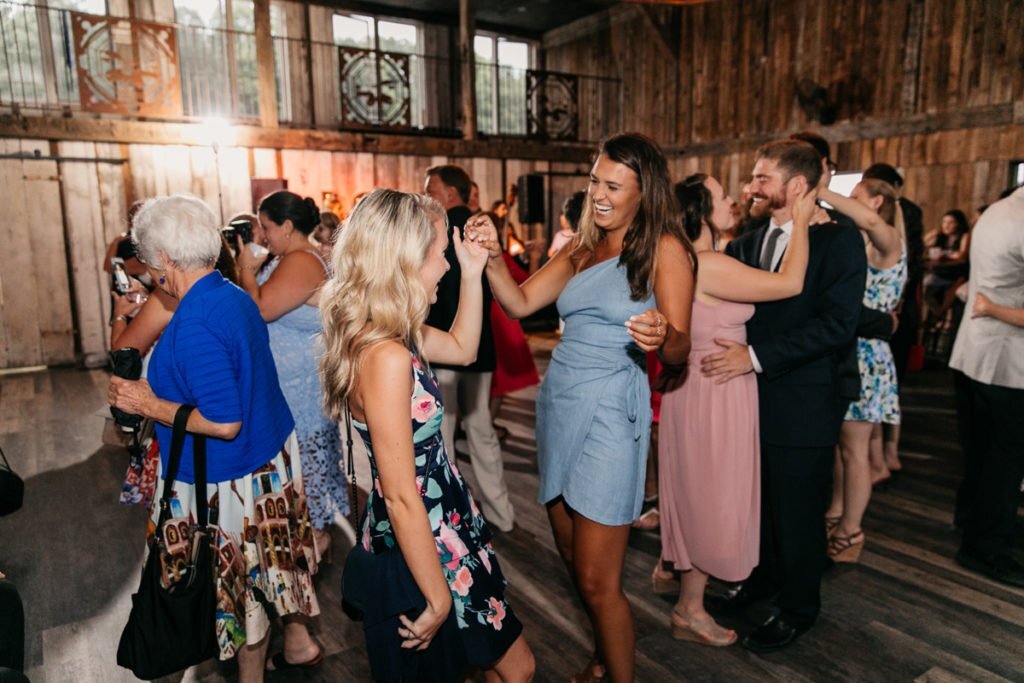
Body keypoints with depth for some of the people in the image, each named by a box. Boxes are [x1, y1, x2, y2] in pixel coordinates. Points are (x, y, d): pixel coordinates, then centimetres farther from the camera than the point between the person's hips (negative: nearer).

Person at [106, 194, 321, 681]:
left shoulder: (195, 325, -27)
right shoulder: (235, 296, 1)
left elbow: (224, 422, -29)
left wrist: (148, 405, -17)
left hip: (230, 480, -9)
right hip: (274, 458, 9)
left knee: (241, 581, 12)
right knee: (272, 559, 24)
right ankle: (298, 643, 43)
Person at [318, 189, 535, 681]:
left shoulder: (392, 336, -1)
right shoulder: (386, 356, -29)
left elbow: (462, 348, 18)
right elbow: (402, 498, -26)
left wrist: (472, 273, 9)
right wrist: (438, 601, -16)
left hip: (442, 532, 9)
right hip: (420, 550, -9)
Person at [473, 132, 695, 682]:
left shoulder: (664, 248, -4)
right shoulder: (580, 249, 13)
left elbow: (679, 349, -9)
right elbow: (519, 303, 5)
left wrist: (662, 337, -31)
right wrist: (492, 260, -12)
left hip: (609, 411, -6)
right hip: (558, 402, 6)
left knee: (596, 582, 0)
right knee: (571, 556, 17)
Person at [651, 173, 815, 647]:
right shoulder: (708, 266, -24)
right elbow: (790, 283, -21)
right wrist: (800, 222, -9)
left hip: (697, 388, 10)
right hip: (716, 393, -10)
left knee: (694, 488, 26)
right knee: (714, 496, 6)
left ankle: (670, 563, 47)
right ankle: (690, 612, 23)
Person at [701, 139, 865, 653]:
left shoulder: (839, 242, -11)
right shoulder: (747, 243, 8)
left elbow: (837, 324, -20)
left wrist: (756, 356, -24)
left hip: (800, 404, -5)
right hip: (751, 397, 6)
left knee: (797, 512, 10)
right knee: (760, 500, 20)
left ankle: (798, 608, 33)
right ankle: (764, 577, 44)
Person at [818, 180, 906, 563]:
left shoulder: (888, 243, -11)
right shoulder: (856, 245, 12)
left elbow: (870, 220, -35)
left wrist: (817, 191, -32)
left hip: (865, 356, -7)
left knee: (854, 448, 3)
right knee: (840, 443, 16)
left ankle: (850, 532, 16)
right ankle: (836, 514, 31)